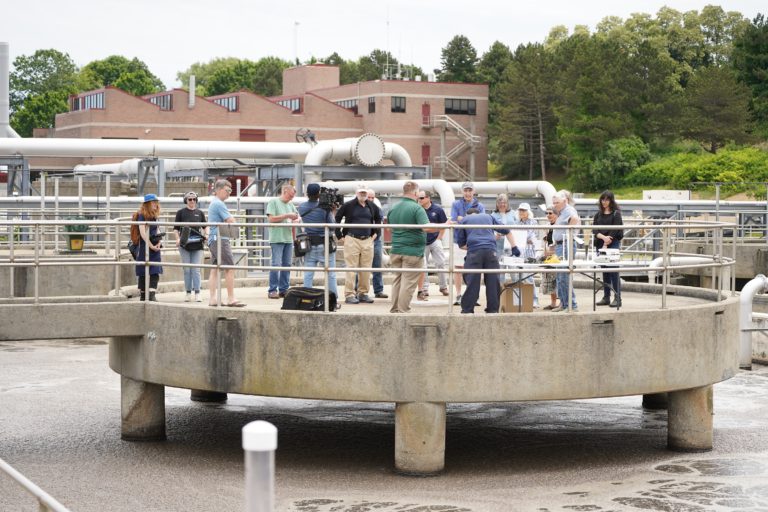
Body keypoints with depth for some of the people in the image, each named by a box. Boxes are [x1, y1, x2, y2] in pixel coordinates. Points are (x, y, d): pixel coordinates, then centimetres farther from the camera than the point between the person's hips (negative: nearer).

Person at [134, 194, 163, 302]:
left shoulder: (154, 216, 14)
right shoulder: (142, 215, -8)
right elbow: (142, 232, -17)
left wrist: (159, 242, -3)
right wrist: (151, 246, -19)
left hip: (155, 248, 6)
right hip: (145, 248, -6)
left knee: (155, 272, -2)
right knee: (143, 273, 0)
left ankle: (152, 295, -4)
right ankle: (143, 296, 2)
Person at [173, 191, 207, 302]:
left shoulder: (200, 213, 8)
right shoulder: (181, 212, 4)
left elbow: (205, 226, 17)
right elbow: (176, 228, 4)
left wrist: (206, 235, -1)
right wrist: (178, 239, -11)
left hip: (197, 244, 1)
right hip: (184, 244, -1)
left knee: (196, 269, -3)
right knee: (187, 269, 3)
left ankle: (197, 293, -3)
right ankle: (188, 293, 10)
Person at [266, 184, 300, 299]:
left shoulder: (290, 204, 17)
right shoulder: (273, 202, -2)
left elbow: (298, 217, 22)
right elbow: (271, 218, -12)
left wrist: (297, 219, -3)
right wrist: (287, 216, -14)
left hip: (288, 239, 7)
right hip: (277, 239, -7)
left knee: (287, 265, 7)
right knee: (276, 264, -9)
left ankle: (284, 290, 12)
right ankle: (272, 290, -6)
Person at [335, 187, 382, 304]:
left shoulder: (372, 206, 9)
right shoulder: (348, 205, -4)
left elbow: (378, 218, 26)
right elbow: (337, 219, 0)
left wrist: (376, 233, 15)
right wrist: (339, 236, -2)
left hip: (367, 241, 4)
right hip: (352, 240, -4)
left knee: (366, 269, 7)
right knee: (351, 268, -3)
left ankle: (363, 293, 16)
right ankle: (349, 295, 0)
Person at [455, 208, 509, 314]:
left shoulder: (464, 220, 19)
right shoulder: (488, 217, 25)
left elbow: (461, 243, 14)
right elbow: (505, 230, 28)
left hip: (474, 253, -1)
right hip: (491, 251, 1)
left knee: (472, 283, -1)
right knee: (492, 282, 5)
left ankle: (467, 310, -1)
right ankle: (493, 310, 7)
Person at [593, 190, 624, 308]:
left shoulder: (616, 214, -1)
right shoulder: (598, 214, 14)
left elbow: (615, 231, -9)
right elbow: (595, 229, 5)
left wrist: (606, 244, -15)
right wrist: (603, 237, -14)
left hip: (613, 244, -5)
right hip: (600, 244, 5)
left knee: (614, 271, -8)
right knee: (605, 272, 8)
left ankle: (617, 298, -7)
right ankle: (606, 297, 13)